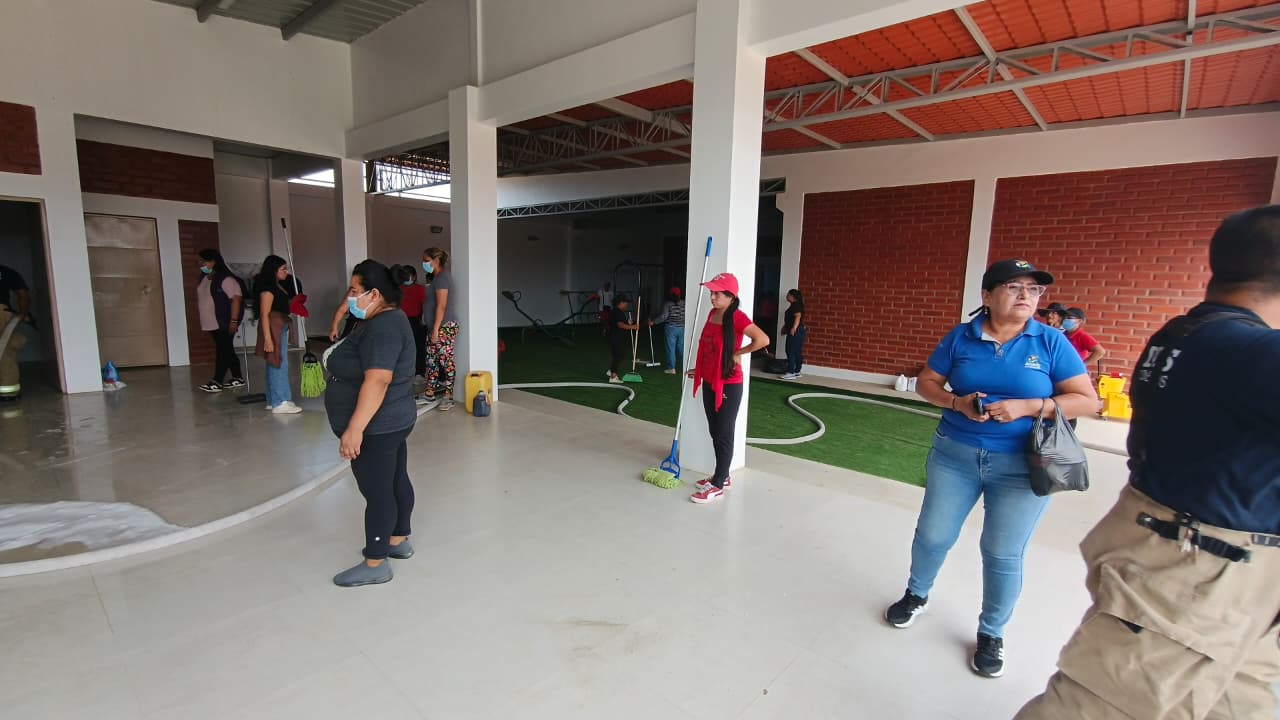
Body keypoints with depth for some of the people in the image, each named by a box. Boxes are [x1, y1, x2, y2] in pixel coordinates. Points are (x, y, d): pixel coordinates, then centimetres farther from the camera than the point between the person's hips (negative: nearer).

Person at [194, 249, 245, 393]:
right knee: (227, 350, 12)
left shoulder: (226, 279, -15)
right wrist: (200, 315, 21)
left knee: (223, 350, -6)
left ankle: (217, 382, -5)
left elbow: (236, 298, -20)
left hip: (224, 322, -9)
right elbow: (201, 297, 22)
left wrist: (234, 321, -23)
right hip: (213, 322, 9)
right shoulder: (204, 278, 13)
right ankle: (238, 378, 19)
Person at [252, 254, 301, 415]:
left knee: (274, 365, 13)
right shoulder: (267, 288, -14)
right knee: (279, 364, -7)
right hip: (273, 328, -10)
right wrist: (267, 338, -22)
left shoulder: (278, 286, 13)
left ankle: (273, 400, 21)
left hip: (281, 328, 10)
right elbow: (264, 314, -19)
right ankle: (280, 403, -3)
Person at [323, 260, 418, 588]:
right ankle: (399, 541, 32)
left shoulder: (382, 329, -23)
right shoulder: (388, 319, 10)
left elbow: (377, 381, -30)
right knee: (396, 481, 18)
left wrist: (355, 429, -30)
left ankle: (375, 565, 11)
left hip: (376, 428, -10)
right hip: (391, 422, 10)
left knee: (377, 492, -1)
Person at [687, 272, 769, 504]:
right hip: (709, 383, 8)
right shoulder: (712, 314, 7)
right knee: (714, 433, 16)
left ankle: (717, 486, 11)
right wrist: (699, 369, 19)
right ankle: (722, 476, 32)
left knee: (724, 435, 2)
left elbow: (763, 339, -28)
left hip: (728, 385, -8)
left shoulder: (737, 317, -18)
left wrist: (739, 353, -16)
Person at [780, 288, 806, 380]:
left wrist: (793, 328, -29)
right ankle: (797, 372, 13)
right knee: (797, 352, 10)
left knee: (791, 352, -11)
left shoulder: (796, 305, -12)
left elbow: (798, 317, -23)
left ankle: (790, 373, -13)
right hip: (798, 332, 10)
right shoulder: (795, 305, 20)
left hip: (795, 332, -10)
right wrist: (785, 327, 29)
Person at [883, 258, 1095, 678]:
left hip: (1022, 465, -1)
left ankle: (991, 635, 31)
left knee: (1003, 555, 9)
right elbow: (926, 383, 3)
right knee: (933, 535, 12)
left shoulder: (1051, 343, -5)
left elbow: (1086, 400, -5)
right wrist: (957, 402, -16)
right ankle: (916, 595, 40)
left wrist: (1026, 407, -20)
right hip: (954, 454, 1)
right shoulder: (961, 337, -2)